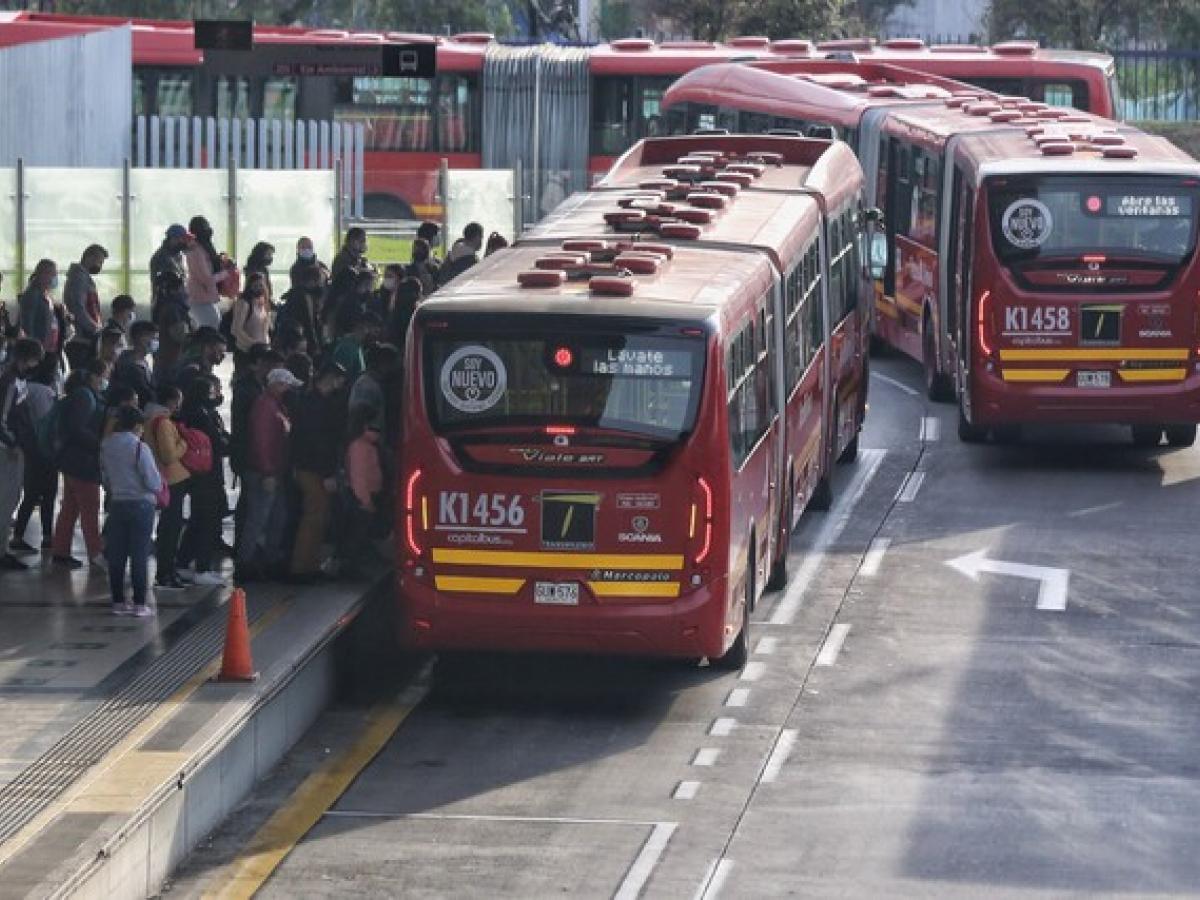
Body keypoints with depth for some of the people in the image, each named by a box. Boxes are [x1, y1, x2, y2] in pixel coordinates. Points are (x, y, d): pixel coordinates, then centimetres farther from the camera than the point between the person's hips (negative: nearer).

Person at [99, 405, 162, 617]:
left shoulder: (106, 446, 3)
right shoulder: (139, 448, -13)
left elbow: (105, 477, 10)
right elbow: (154, 482, -13)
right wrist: (157, 488, 8)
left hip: (116, 504, 5)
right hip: (141, 504, -5)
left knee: (116, 555, 8)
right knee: (139, 555, -1)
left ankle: (118, 601, 11)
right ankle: (140, 603, 0)